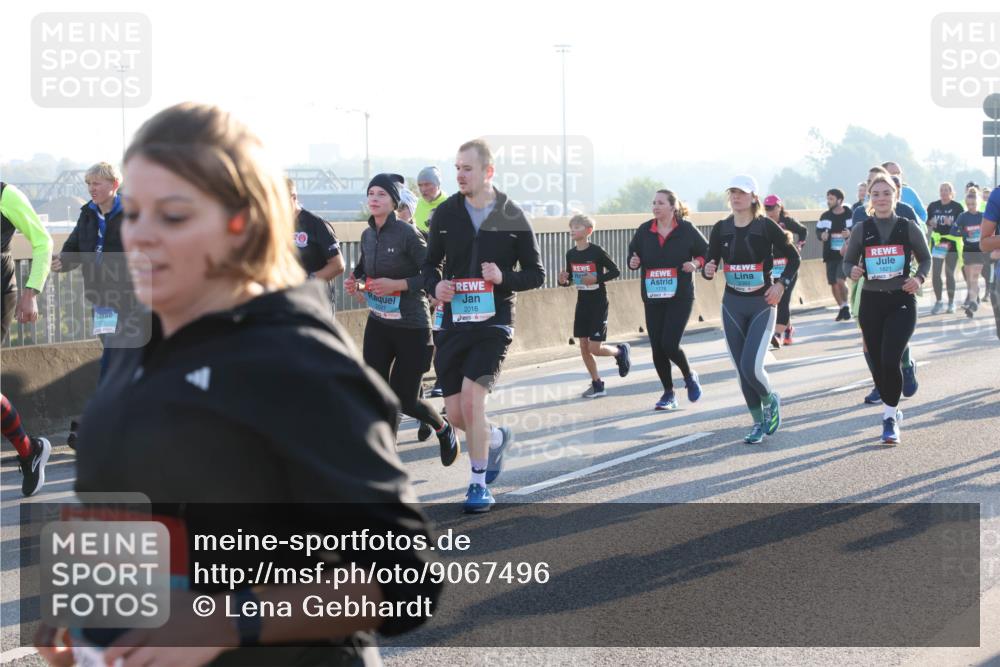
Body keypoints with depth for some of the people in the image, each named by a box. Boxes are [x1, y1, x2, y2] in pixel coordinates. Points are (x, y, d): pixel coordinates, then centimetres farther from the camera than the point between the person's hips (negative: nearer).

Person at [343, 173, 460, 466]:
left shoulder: (407, 233, -15)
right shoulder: (368, 235, 4)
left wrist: (396, 284, -23)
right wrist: (356, 284, 1)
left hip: (411, 325, -5)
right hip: (378, 323, 5)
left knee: (404, 399, 3)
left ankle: (444, 429, 34)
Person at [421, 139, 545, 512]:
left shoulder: (512, 218, -3)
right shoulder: (446, 213, 3)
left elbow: (537, 274, 3)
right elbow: (431, 263, 14)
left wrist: (505, 277, -17)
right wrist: (434, 286, -9)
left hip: (494, 322, -3)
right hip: (454, 323, 4)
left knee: (472, 398, -19)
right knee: (456, 415, 4)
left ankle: (479, 484, -2)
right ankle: (496, 439, 38)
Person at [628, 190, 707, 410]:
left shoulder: (686, 229, -3)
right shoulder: (644, 231, 4)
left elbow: (705, 252, 7)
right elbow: (633, 253, 15)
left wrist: (696, 263, -12)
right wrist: (633, 262, -8)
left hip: (680, 296, -4)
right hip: (653, 298, 4)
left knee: (669, 344, -14)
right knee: (657, 348, 2)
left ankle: (689, 376, 17)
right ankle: (668, 394, 18)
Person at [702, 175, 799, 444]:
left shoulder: (766, 226, -8)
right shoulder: (721, 229, 2)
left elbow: (793, 257, 0)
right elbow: (709, 264, 7)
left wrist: (781, 284, -12)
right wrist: (708, 270, -16)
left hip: (762, 304, -4)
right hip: (732, 304, 4)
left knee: (751, 366, -16)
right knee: (742, 370, 6)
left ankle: (770, 401, 15)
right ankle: (759, 423, 21)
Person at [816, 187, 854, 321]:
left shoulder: (850, 215, -6)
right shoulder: (825, 216, 5)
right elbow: (818, 231, 11)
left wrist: (851, 233, -22)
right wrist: (821, 235, -12)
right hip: (830, 255, 5)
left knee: (840, 280, -17)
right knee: (833, 283, 5)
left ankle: (846, 306, 3)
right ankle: (842, 309, 22)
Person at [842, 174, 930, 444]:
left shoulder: (908, 227, -2)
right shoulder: (862, 230, 1)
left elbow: (925, 259, 8)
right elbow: (848, 261, 9)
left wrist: (919, 278, -11)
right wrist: (852, 271, -14)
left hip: (901, 301, -2)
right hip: (871, 301, 2)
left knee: (890, 360, -16)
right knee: (877, 363, 7)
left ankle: (890, 419, -3)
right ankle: (892, 409, 31)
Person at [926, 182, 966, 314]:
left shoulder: (957, 207, -1)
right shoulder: (933, 206, 7)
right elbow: (927, 221, 15)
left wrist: (952, 223, -20)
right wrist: (931, 223, -8)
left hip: (952, 243, -2)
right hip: (937, 242, 2)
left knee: (950, 274, 4)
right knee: (935, 274, -3)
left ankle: (951, 302, 16)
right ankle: (938, 302, 9)